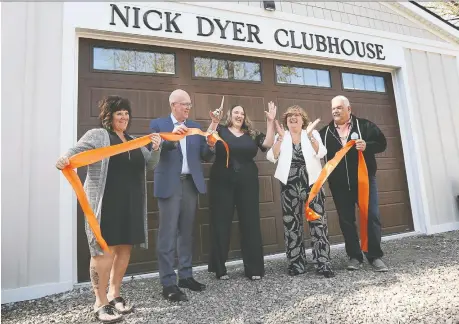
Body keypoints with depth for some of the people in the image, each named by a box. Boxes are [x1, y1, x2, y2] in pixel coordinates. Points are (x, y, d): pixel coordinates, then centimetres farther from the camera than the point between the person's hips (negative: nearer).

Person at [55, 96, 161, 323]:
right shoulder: (97, 135, 2)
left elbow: (149, 165, 15)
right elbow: (77, 150, -11)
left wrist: (155, 149, -5)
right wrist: (64, 158, -34)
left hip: (131, 204, 6)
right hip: (105, 203, -6)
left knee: (125, 247, 9)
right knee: (105, 249, -6)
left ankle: (114, 295, 26)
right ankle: (100, 302, 9)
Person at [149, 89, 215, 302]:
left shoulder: (195, 127, 13)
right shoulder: (158, 124, 1)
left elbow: (205, 157, 9)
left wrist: (210, 145, -12)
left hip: (191, 183, 5)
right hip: (169, 185, -4)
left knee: (187, 232, 12)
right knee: (168, 234, -2)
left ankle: (185, 276, 25)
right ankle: (168, 283, 8)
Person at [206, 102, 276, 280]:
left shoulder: (252, 133, 12)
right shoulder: (221, 130, 4)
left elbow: (268, 143, 0)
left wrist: (270, 122, -4)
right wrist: (213, 123, -24)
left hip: (247, 184, 3)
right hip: (222, 183, -2)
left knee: (250, 223, 6)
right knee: (221, 224, 4)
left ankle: (254, 268, 18)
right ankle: (219, 268, 18)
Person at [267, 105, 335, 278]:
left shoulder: (313, 134, 9)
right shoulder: (280, 137, 10)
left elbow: (321, 153, -7)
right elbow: (272, 157, -5)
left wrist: (310, 135, -16)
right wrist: (281, 137, -14)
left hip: (312, 183, -1)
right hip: (290, 185, 1)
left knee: (318, 222, -3)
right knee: (292, 224, 5)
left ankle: (323, 263, 6)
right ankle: (296, 263, 16)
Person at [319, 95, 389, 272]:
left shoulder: (364, 125, 4)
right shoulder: (325, 132, 9)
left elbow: (381, 143, 0)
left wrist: (367, 146, -18)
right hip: (339, 184, 2)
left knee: (372, 216, 0)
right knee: (346, 220, 6)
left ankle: (375, 256, 14)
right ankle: (354, 256, 19)